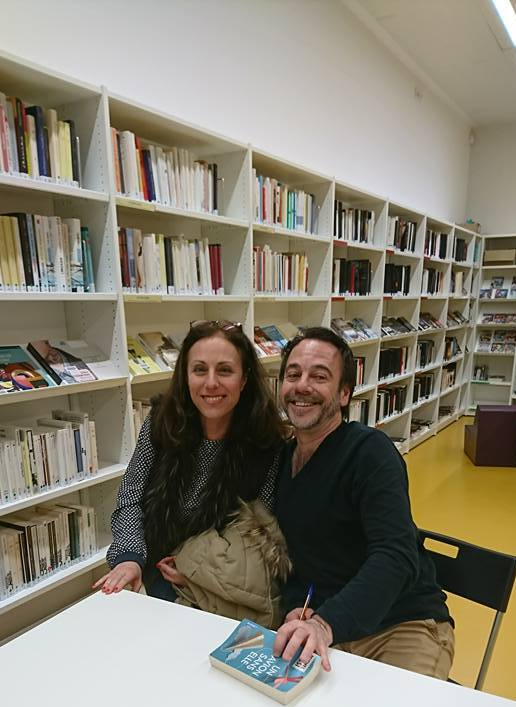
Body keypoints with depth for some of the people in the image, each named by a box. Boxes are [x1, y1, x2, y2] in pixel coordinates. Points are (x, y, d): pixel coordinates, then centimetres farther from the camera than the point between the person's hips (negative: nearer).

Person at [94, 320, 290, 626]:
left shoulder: (267, 444, -17)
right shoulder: (162, 423, -10)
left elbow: (268, 533, -6)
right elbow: (131, 502, -3)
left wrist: (207, 574, -14)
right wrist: (129, 558, -19)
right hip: (162, 586, 2)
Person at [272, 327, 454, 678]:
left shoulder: (370, 451, -17)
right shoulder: (282, 459, 4)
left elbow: (396, 557, -28)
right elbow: (290, 551, 8)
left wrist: (326, 623, -40)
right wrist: (295, 608, -10)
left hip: (402, 626, -4)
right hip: (323, 632, 5)